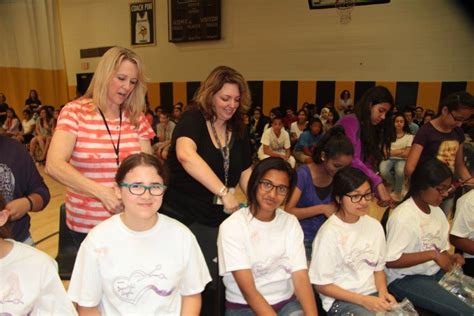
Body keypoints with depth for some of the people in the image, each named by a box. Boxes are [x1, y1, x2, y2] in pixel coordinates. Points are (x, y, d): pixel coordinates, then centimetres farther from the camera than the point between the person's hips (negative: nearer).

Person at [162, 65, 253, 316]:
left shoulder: (238, 132, 7)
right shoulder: (193, 119, -12)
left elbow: (245, 172, 8)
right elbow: (185, 155, -32)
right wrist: (224, 191, -35)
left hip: (217, 221, 6)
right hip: (181, 217, -5)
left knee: (210, 285, 14)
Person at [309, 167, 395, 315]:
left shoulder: (374, 225, 0)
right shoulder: (329, 232, -18)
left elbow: (379, 267, 13)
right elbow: (322, 285, -11)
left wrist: (383, 292, -5)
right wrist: (363, 300, -14)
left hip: (372, 294, 6)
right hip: (340, 299, -5)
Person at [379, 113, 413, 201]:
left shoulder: (409, 136, 6)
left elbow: (406, 154, -2)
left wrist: (393, 152, -5)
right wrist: (400, 151, -5)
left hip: (402, 160, -1)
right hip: (389, 159, 1)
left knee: (400, 171, -38)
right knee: (383, 171, -34)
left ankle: (397, 192, -9)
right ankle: (394, 185, 2)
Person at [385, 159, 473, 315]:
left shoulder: (436, 211, 6)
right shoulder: (403, 216, -21)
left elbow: (441, 247, 16)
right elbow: (391, 260, -24)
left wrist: (449, 258, -6)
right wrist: (433, 255, -23)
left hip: (436, 272, 8)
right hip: (405, 279, -8)